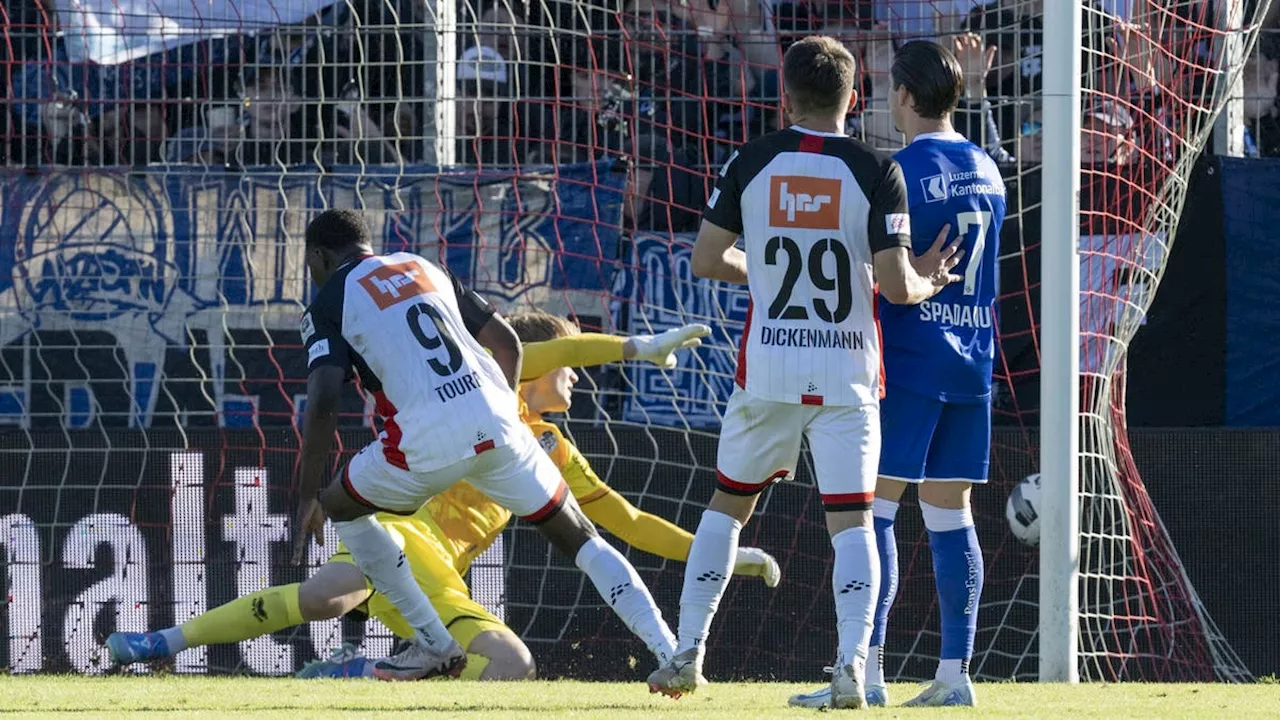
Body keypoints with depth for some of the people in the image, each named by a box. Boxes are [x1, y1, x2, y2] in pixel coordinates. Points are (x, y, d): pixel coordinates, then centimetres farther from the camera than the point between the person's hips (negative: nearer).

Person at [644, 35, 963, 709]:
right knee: (852, 520, 1)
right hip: (847, 373, -1)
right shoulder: (876, 172, -6)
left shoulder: (751, 162, -1)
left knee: (727, 505, 17)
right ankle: (852, 662, -15)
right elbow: (894, 283, -11)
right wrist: (927, 282, 11)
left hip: (767, 368, 1)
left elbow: (706, 259, 2)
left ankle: (688, 652, 16)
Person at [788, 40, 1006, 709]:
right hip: (973, 364, 7)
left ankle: (866, 672, -12)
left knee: (872, 510, -6)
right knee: (950, 516, 9)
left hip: (910, 359, -7)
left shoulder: (905, 170, -11)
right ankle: (954, 673, 6)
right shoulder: (985, 170, 13)